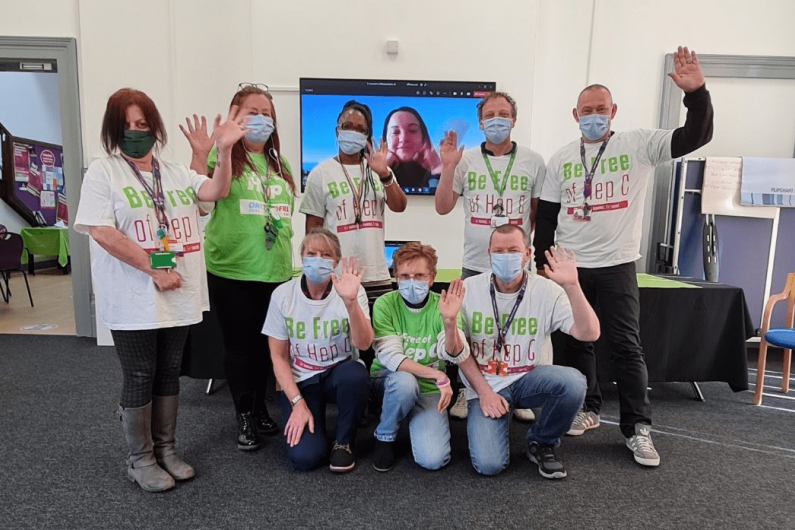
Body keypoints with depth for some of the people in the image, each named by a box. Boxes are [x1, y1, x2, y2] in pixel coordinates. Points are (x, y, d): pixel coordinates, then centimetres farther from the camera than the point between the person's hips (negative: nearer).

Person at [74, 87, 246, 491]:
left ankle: (165, 449, 29)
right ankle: (140, 460, 22)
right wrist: (155, 270, -16)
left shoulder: (176, 172, 11)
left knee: (169, 372, 13)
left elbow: (217, 191, -3)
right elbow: (101, 232, -14)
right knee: (140, 377, 5)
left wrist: (224, 151, -19)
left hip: (178, 295, 5)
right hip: (133, 298, -4)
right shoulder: (102, 171, -4)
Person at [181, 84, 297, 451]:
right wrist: (200, 156, -31)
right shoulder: (222, 156, -5)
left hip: (276, 271, 5)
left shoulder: (279, 163, 13)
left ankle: (260, 409, 32)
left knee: (266, 344, 14)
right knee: (239, 344, 7)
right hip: (232, 271, -5)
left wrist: (287, 255, 17)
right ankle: (245, 418, 23)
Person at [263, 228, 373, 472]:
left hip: (339, 373, 0)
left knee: (355, 374, -37)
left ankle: (343, 442, -7)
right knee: (304, 457, -20)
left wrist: (350, 300, -42)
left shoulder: (351, 291, -13)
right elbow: (278, 357, -4)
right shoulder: (283, 294, -10)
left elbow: (363, 344, -27)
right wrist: (298, 403, -12)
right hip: (300, 381, 0)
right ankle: (313, 414, 16)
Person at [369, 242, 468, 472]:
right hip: (388, 382, 0)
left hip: (428, 390, 1)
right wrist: (438, 375, -26)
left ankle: (416, 421, 14)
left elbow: (455, 356, -23)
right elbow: (390, 358, -19)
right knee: (405, 382, -37)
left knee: (433, 459, -20)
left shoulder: (442, 306, -9)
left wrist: (450, 321, -42)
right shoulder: (385, 304, -12)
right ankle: (384, 438, -6)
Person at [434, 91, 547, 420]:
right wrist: (448, 167, -11)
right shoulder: (465, 160, 2)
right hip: (475, 264, 0)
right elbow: (443, 208, -2)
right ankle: (467, 391, 26)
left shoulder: (532, 161, 3)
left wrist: (526, 234, -2)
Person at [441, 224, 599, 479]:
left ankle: (541, 442, -1)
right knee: (489, 464, -21)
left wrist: (572, 286, -32)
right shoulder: (468, 289, -9)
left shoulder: (547, 290, -10)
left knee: (573, 382, -31)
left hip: (528, 378, 2)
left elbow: (589, 333, -20)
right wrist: (484, 392, -9)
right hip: (485, 385, -1)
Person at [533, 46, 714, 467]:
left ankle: (638, 428, 11)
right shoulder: (559, 160, 6)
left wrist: (696, 93, -24)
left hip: (617, 265, -2)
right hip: (570, 267, 3)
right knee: (577, 341, 11)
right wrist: (543, 262, 3)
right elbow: (546, 215, 7)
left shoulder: (638, 145, 0)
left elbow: (696, 137, -9)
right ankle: (587, 409, 27)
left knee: (625, 344, 1)